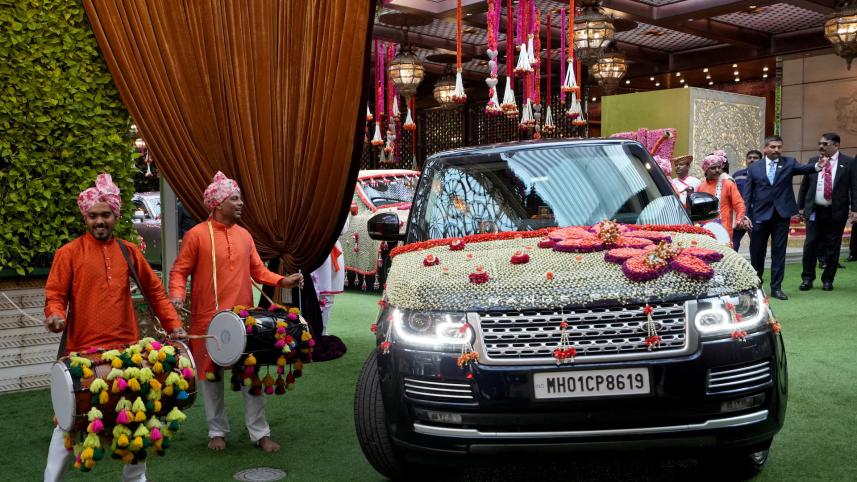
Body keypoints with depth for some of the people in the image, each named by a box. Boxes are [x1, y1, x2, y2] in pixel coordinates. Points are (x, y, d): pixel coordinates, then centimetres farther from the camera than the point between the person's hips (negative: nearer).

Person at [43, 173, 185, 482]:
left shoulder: (129, 251, 9)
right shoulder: (69, 253, -1)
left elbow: (154, 290, 15)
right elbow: (55, 296, -1)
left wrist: (173, 324, 8)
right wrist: (56, 316, -22)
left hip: (127, 349, 4)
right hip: (81, 352, -3)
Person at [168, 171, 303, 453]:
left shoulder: (244, 235, 8)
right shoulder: (197, 234, -5)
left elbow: (258, 271, 10)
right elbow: (179, 271, -4)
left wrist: (282, 281, -5)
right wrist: (177, 295, -21)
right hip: (208, 320, -3)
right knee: (211, 375, 9)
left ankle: (260, 433, 13)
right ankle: (217, 431, 24)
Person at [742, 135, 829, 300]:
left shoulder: (789, 163, 4)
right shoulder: (754, 168, 3)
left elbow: (803, 168, -16)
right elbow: (747, 194, 3)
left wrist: (817, 166, -37)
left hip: (781, 214, 0)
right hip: (759, 215, 0)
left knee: (779, 252, 3)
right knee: (757, 252, 9)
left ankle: (776, 287, 10)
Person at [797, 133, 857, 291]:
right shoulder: (813, 161, 8)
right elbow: (804, 185, 11)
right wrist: (800, 207, 8)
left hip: (836, 212, -2)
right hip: (814, 211, 2)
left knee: (832, 247, 4)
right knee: (810, 244, 1)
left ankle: (828, 279, 15)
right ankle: (807, 278, 10)